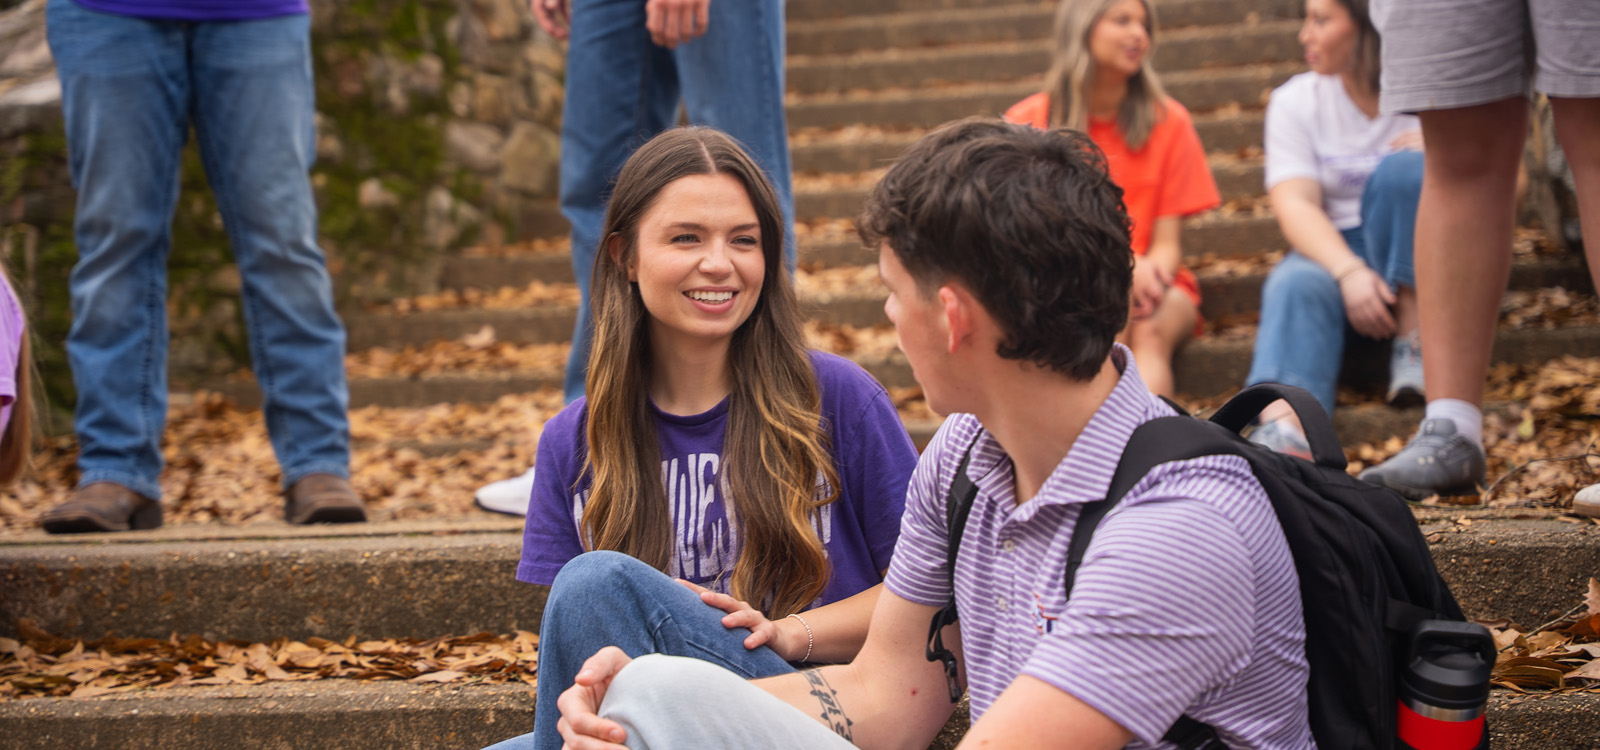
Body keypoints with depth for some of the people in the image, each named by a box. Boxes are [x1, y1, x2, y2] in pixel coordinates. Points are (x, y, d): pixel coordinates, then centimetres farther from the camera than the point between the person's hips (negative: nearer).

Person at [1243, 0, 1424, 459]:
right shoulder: (1297, 101, 4)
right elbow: (1294, 203, -11)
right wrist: (1349, 272, -29)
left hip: (1427, 266, -1)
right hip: (1333, 250, 1)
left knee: (1404, 169, -28)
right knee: (1295, 285, -34)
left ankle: (1415, 334, -23)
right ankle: (1282, 427, -60)